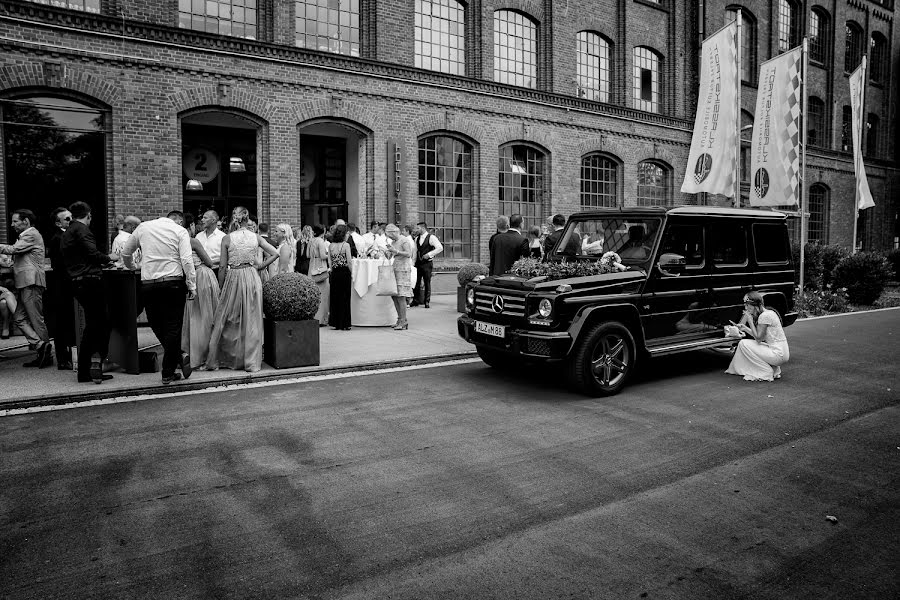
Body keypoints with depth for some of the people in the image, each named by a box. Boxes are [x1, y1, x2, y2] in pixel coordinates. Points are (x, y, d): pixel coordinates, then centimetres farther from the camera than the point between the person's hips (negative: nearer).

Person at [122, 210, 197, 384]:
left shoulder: (143, 227, 12)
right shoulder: (180, 231, 1)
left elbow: (125, 253, 20)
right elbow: (187, 260, -10)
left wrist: (131, 266, 40)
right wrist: (192, 286, -8)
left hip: (148, 283, 3)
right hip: (173, 283, -2)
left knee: (156, 325, 17)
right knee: (172, 327, 3)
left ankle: (179, 355, 8)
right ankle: (167, 374, 4)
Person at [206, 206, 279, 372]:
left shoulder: (227, 239, -5)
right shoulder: (255, 237, 0)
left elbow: (222, 267, -3)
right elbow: (275, 253, 3)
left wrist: (220, 288, 7)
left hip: (233, 279, -1)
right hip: (252, 279, 1)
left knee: (229, 321, 9)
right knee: (252, 320, 7)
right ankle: (252, 361, 11)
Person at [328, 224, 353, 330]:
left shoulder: (331, 246, 5)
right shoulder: (346, 245, -8)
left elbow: (329, 262, 5)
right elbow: (349, 262, -10)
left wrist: (333, 271, 13)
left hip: (334, 274, 4)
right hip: (344, 273, -4)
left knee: (334, 298, 10)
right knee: (345, 298, 3)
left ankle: (336, 323, 14)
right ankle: (344, 324, 5)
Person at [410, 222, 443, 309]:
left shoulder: (431, 237, -6)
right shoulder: (417, 238, 13)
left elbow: (440, 248, -13)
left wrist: (429, 254, -17)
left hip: (427, 263, -5)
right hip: (418, 263, 5)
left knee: (427, 283, 1)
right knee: (416, 282, 3)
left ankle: (427, 302, 10)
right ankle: (415, 300, 12)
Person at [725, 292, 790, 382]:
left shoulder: (764, 316, -17)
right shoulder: (768, 313, 12)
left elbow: (758, 338, -15)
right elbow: (759, 336, 15)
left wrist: (750, 321, -11)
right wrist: (745, 328, 10)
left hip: (778, 353, -9)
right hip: (782, 352, 9)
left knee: (743, 344, -10)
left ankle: (767, 373, -3)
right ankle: (773, 369, 16)